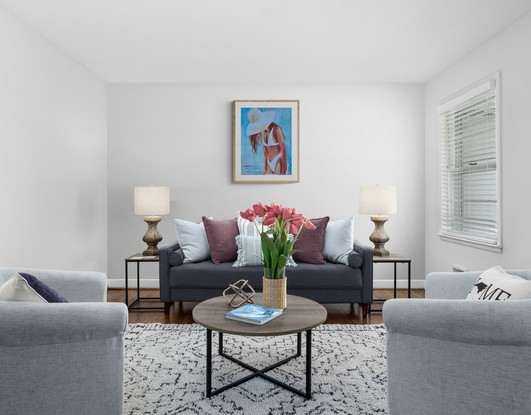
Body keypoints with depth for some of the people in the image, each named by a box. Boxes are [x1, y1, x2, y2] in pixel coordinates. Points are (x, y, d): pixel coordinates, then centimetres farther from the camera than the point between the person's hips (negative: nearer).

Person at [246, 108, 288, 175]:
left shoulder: (276, 129, -14)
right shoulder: (261, 132, 7)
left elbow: (283, 150, -15)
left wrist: (283, 171, -18)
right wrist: (265, 170, 12)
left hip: (279, 163, -7)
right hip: (269, 165, 7)